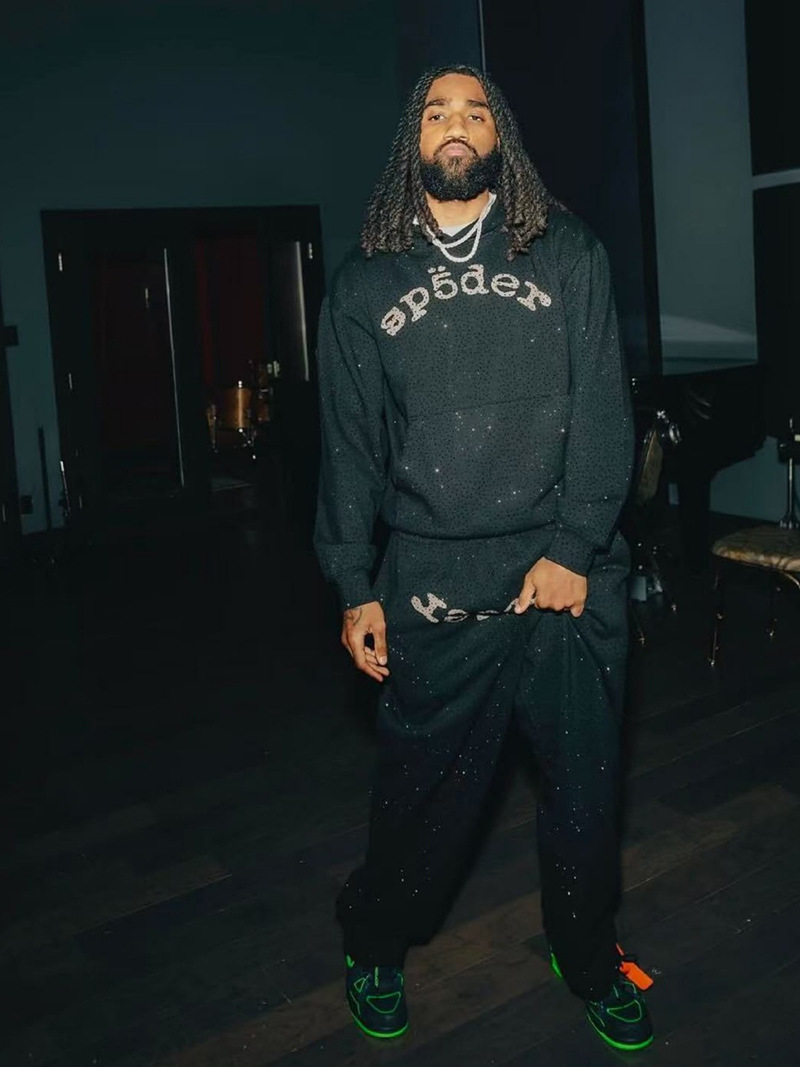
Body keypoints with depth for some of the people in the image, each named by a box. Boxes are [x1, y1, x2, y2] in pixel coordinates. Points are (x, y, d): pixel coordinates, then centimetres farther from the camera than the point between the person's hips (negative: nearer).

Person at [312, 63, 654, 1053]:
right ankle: (375, 946, 35)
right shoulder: (364, 280, 8)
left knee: (584, 784, 10)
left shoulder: (567, 252, 6)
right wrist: (354, 588, 3)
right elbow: (349, 442, 7)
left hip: (568, 574, 1)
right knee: (421, 787, 8)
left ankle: (587, 957, 36)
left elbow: (603, 407, 0)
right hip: (430, 588, 0)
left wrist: (574, 548, -10)